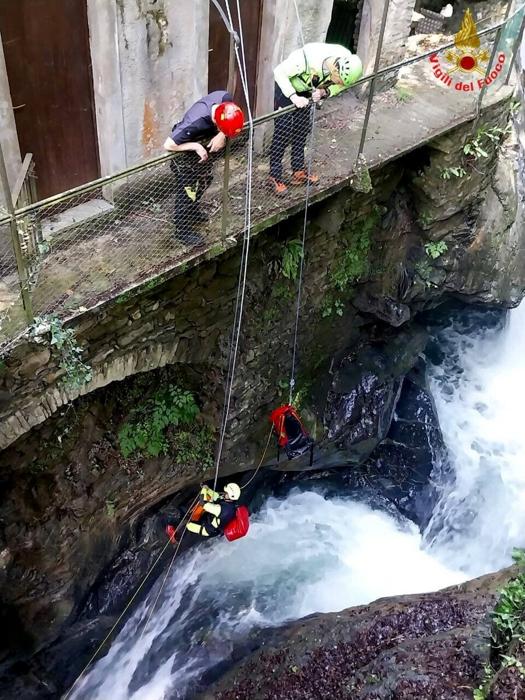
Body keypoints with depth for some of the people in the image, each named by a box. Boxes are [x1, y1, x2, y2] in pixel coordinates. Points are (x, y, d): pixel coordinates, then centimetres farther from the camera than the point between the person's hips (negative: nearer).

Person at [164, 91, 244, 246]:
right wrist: (196, 146, -35)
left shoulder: (225, 98, -29)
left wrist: (222, 135, -27)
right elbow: (168, 145, -37)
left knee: (205, 179, 24)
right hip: (184, 150, -7)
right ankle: (182, 230, 19)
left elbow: (232, 123, -8)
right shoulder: (195, 123, -44)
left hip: (204, 146, 7)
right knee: (187, 190, 2)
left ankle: (192, 211, 49)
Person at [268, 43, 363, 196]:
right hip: (286, 88, -6)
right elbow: (279, 72, -31)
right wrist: (293, 97, -38)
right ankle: (275, 177, 2)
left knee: (302, 131, 12)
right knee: (282, 133, -6)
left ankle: (298, 172, 25)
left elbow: (339, 86, -5)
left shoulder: (347, 62, -22)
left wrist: (324, 92, -24)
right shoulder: (308, 58, -39)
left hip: (306, 92, 6)